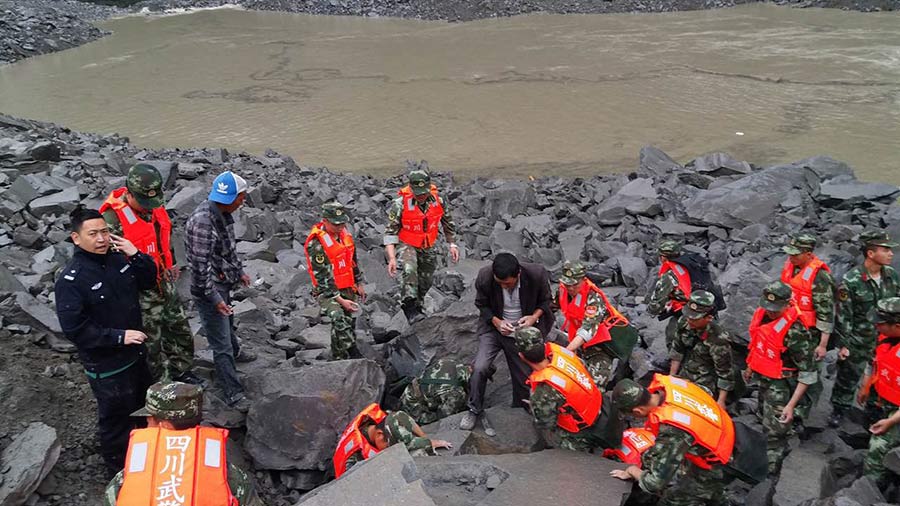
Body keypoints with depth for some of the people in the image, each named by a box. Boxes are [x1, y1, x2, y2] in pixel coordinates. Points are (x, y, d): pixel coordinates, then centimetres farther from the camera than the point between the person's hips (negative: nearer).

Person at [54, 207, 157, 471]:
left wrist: (136, 256, -12)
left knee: (143, 406, 26)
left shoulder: (118, 257, -4)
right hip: (106, 365, -7)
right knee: (116, 415, 11)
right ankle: (119, 465, 35)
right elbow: (74, 328, -23)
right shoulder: (70, 280, -22)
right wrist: (119, 336, -25)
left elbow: (149, 282, 5)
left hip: (135, 352, 7)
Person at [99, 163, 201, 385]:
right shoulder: (113, 219, -24)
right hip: (141, 292, -7)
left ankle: (180, 371, 39)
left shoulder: (156, 206, -1)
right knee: (151, 342, 8)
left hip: (165, 283, 8)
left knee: (180, 328, 20)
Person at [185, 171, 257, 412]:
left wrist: (239, 270, 23)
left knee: (227, 322, 34)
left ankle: (235, 351, 60)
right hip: (208, 290, -9)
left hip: (223, 283, 9)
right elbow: (201, 265, -28)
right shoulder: (203, 220, -29)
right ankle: (233, 394, 9)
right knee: (221, 344, 0)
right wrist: (214, 297, -25)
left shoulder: (223, 213, 1)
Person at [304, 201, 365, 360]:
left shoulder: (343, 234, 2)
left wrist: (359, 284, 19)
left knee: (349, 324, 12)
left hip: (348, 289, 7)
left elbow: (353, 260, 17)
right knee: (339, 320, -28)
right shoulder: (316, 244, -21)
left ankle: (338, 359, 28)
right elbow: (322, 277, -20)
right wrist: (340, 300, -21)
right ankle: (354, 354, -23)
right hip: (327, 291, -7)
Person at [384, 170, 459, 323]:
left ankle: (417, 307, 39)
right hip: (406, 245, -4)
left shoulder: (438, 200, -10)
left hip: (428, 248, 4)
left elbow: (448, 223, 8)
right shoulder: (400, 204, -21)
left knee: (426, 282, 14)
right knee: (409, 270, -33)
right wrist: (392, 258, -25)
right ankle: (409, 307, -28)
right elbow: (390, 232, -17)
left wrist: (453, 244, 7)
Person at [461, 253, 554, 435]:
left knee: (525, 376, 7)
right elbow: (482, 304, -3)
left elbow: (546, 300, -3)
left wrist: (535, 317, -21)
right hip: (494, 327, 0)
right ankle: (475, 410, 4)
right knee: (480, 368, -17)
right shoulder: (484, 277, -23)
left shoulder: (537, 274, -24)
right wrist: (497, 322, -19)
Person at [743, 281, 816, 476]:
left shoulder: (794, 331, -31)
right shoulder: (761, 313, -8)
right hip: (763, 378, 8)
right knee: (766, 416, 28)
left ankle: (771, 470, 17)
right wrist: (750, 367, 24)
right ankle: (783, 448, 54)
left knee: (773, 429, 0)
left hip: (781, 385, -8)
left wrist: (791, 405, -27)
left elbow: (808, 373, -25)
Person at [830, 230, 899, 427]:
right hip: (858, 343, -4)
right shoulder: (851, 281, -19)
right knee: (848, 377, 11)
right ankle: (839, 410, 30)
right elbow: (843, 316, -14)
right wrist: (843, 344, -11)